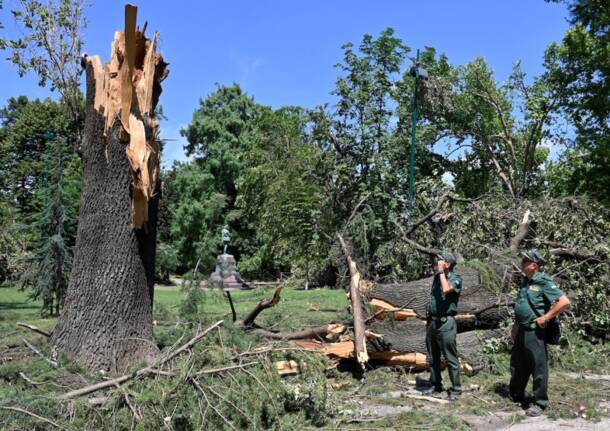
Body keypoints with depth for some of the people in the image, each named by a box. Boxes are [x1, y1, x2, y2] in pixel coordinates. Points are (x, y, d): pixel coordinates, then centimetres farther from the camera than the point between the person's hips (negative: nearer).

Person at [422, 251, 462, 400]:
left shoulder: (455, 279, -8)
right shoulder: (437, 276, 12)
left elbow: (446, 289, -29)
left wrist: (441, 272, -18)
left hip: (445, 322, -7)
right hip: (432, 321, 7)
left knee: (451, 358, -2)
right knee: (432, 357, 15)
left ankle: (456, 389, 7)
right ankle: (435, 385, 28)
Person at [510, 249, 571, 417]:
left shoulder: (544, 283, -15)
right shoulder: (525, 282, 11)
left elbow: (564, 302, -22)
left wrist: (545, 317, -19)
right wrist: (516, 326, 20)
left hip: (535, 332, -9)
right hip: (522, 331, 9)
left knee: (538, 368, 1)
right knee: (517, 365, 18)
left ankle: (540, 403, 12)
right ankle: (516, 396, 33)